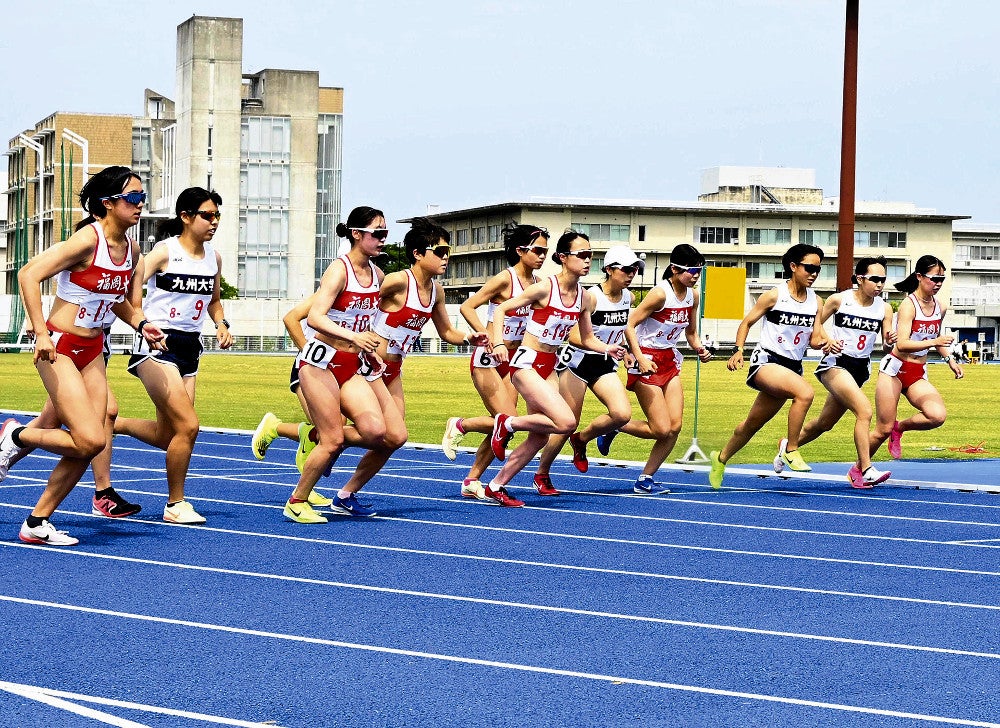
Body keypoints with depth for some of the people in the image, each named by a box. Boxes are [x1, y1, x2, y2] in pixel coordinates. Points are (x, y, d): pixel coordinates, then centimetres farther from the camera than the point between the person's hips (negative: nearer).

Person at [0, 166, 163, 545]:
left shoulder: (131, 249, 6)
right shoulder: (87, 239, -18)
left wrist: (139, 324, 7)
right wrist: (41, 333, -26)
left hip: (92, 351, 8)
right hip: (59, 348, -8)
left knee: (87, 446, 1)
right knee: (90, 440, -17)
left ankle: (37, 523, 13)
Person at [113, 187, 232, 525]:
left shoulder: (214, 257, 9)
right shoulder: (165, 251, -10)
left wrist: (221, 325, 6)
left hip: (189, 348, 7)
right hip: (158, 346, -7)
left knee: (166, 436, 8)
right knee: (188, 425, -13)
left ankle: (111, 424, 33)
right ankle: (175, 504, 2)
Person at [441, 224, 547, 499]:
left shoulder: (537, 283, 5)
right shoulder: (504, 279, -15)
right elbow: (467, 307, -18)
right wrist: (487, 337, -27)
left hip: (512, 360, 7)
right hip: (488, 359, -7)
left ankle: (472, 481, 13)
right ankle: (459, 426, 11)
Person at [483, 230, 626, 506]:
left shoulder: (586, 298, 3)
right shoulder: (544, 288, -16)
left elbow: (587, 339, 14)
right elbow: (500, 310, -10)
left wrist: (608, 348, -6)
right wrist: (499, 343, -24)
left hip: (549, 368, 7)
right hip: (526, 363, -7)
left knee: (540, 437, 7)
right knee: (566, 422, -20)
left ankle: (496, 487, 21)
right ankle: (507, 423, 1)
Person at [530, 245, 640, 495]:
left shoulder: (628, 297, 2)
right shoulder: (591, 296, -19)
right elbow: (574, 336, -24)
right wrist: (604, 346, -36)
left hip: (605, 365, 6)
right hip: (578, 362, -6)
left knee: (622, 414, -17)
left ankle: (581, 439, 11)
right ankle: (541, 475, 17)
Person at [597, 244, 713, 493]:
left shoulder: (692, 295, 4)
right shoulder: (661, 293, -19)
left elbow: (691, 332, 17)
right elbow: (629, 325, -18)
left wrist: (700, 349, -4)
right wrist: (640, 359, -26)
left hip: (669, 361, 8)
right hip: (647, 362, -7)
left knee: (675, 426, -2)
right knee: (662, 429, -10)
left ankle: (645, 481, 9)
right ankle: (611, 426, 13)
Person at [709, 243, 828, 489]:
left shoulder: (816, 301, 6)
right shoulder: (775, 296, -8)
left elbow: (814, 339, 4)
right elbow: (747, 322, 1)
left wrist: (823, 342, -19)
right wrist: (738, 351, -10)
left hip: (792, 366, 6)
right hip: (766, 362, -6)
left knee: (754, 422, 15)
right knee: (805, 392, -31)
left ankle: (721, 459, 36)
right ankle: (790, 449, -18)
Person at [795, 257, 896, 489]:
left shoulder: (884, 308, -1)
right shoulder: (839, 300, -10)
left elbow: (887, 342, 0)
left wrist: (890, 340, -23)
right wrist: (827, 342, -19)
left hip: (861, 368, 5)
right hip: (836, 363, -5)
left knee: (825, 422, 17)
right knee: (864, 410, -26)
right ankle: (866, 470, -24)